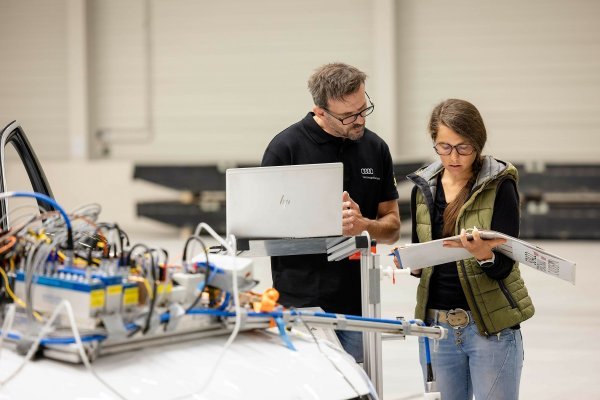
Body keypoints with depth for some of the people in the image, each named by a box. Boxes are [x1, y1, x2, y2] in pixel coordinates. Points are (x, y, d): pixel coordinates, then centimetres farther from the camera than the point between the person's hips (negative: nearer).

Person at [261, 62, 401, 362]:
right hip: (301, 305, -4)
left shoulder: (375, 148, 9)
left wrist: (363, 225, -11)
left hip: (357, 304, 4)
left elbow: (392, 227, 12)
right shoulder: (287, 147, -5)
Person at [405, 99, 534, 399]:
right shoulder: (424, 188, 6)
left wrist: (484, 256, -34)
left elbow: (504, 265, -12)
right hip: (436, 325, 4)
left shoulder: (499, 186, -7)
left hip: (491, 326, -4)